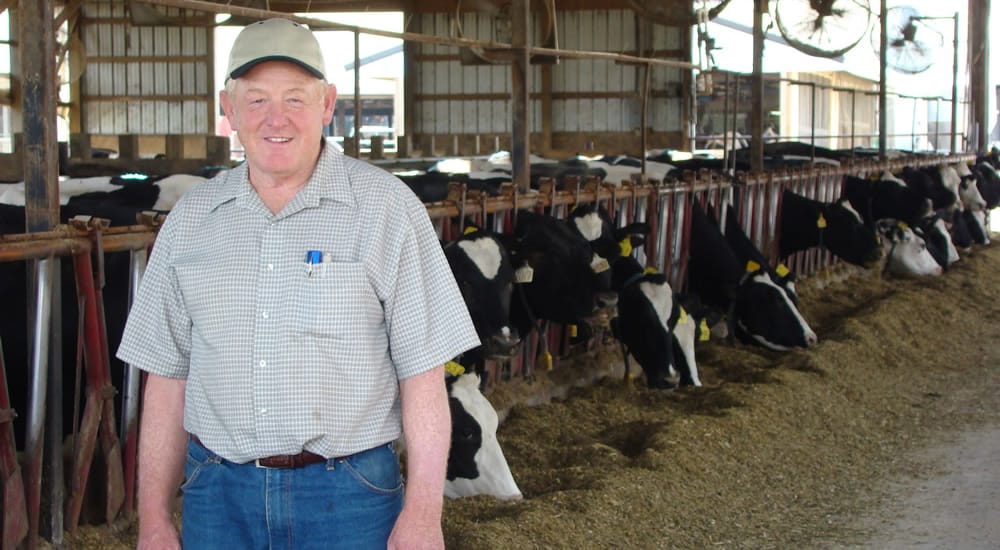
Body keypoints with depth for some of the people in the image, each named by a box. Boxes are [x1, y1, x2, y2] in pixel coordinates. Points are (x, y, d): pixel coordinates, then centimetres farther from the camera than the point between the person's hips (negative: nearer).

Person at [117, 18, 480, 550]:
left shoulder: (385, 207, -4)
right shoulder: (190, 220, 7)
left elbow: (422, 371, -6)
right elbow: (167, 375, 9)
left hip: (349, 494, -3)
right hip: (217, 495, 3)